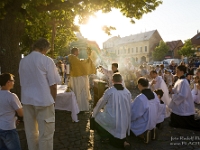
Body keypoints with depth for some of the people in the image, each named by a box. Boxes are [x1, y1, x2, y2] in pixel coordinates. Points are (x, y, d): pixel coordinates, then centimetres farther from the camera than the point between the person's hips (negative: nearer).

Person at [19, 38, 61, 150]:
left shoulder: (23, 61, 6)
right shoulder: (47, 60, -10)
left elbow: (23, 83, 11)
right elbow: (53, 85, -10)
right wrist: (53, 100, 5)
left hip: (27, 100, 6)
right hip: (43, 100, -6)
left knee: (31, 132, 16)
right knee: (46, 134, 5)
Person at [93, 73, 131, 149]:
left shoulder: (109, 91, -14)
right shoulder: (127, 92, -2)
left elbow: (101, 103, 1)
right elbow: (128, 107, 10)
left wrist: (95, 111, 21)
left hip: (112, 119, -4)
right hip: (124, 121, 5)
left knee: (97, 117, 19)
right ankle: (122, 140, 22)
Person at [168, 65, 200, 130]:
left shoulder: (183, 82, -24)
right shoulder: (179, 80, 6)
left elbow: (182, 95, -29)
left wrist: (173, 97, -16)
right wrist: (172, 90, -2)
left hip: (183, 107, -10)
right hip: (178, 106, 10)